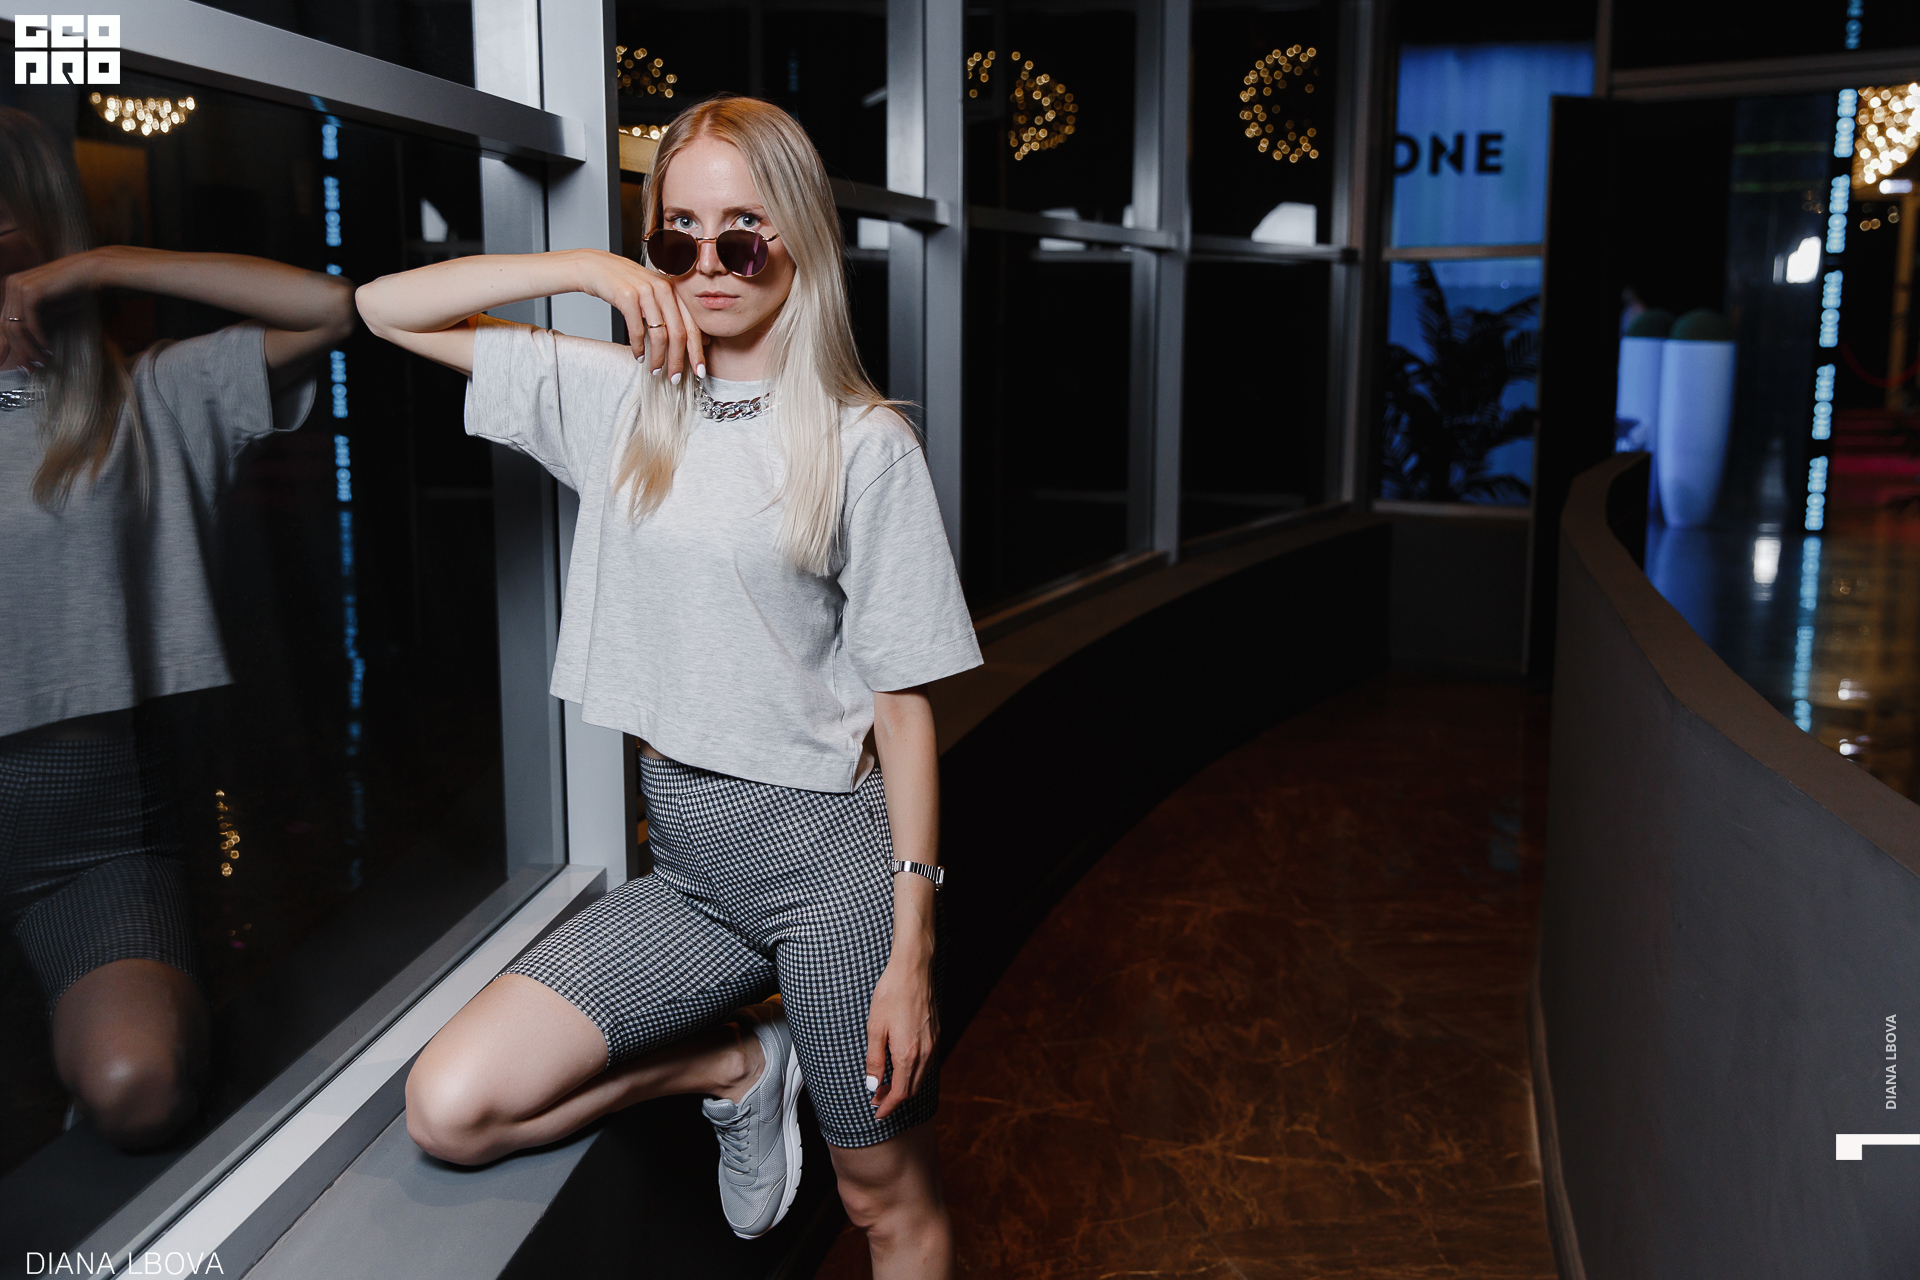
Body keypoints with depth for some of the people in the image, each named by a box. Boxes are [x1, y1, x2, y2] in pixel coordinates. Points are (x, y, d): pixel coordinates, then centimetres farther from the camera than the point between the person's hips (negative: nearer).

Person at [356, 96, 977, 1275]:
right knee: (450, 1109, -8)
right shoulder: (620, 401, 6)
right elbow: (387, 309, 9)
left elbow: (904, 704, -8)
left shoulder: (864, 443, -7)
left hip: (830, 858, -4)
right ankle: (737, 1063, 10)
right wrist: (588, 270, -5)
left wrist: (911, 949, -11)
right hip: (689, 862, 4)